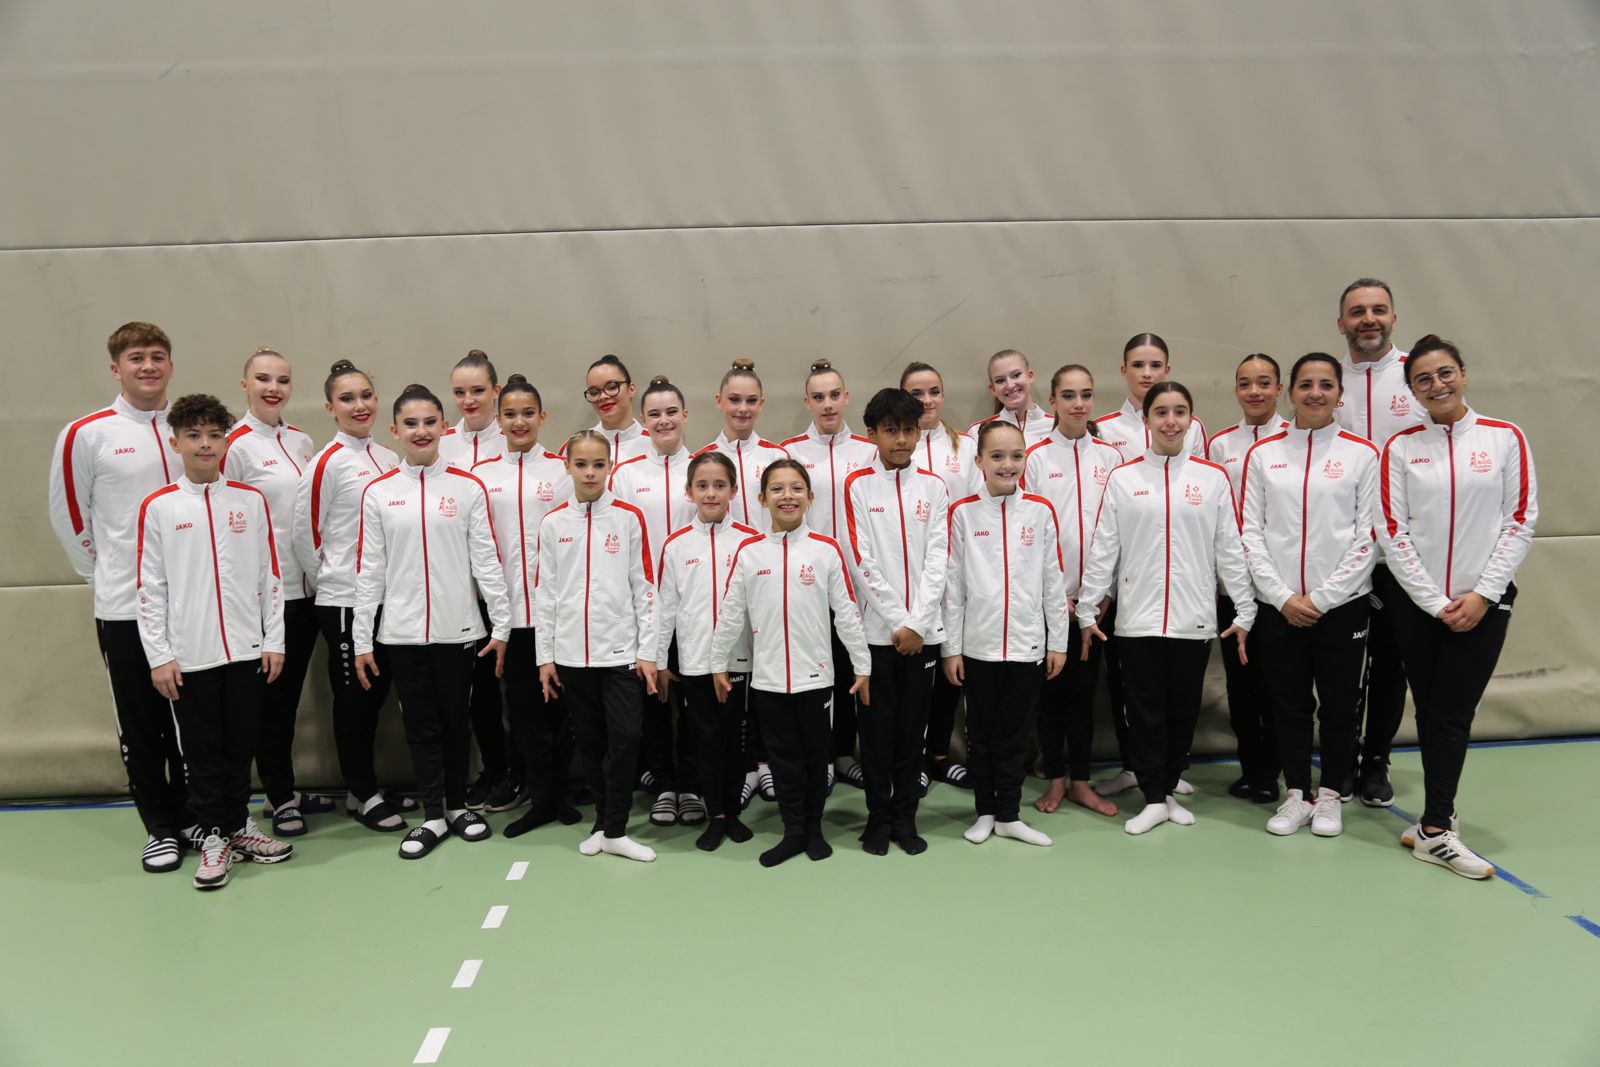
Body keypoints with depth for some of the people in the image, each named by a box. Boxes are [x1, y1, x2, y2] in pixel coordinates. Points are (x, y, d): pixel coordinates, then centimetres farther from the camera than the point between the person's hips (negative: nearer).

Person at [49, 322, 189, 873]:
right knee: (141, 724, 6)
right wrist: (104, 571, 7)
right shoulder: (86, 433, -4)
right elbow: (68, 512, 3)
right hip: (124, 606, -3)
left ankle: (192, 814, 27)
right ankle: (160, 827, 20)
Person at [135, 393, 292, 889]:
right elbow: (150, 587, -2)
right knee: (202, 750, 7)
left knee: (241, 745, 11)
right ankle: (215, 836, 20)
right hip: (189, 655, -1)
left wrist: (274, 641, 3)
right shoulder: (157, 507, -2)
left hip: (245, 648, 2)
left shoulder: (251, 501, 3)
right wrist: (159, 656, -5)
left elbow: (270, 575, 6)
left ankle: (237, 824, 27)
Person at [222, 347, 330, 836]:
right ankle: (280, 797, 17)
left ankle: (283, 790, 27)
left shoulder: (302, 442, 10)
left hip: (304, 588, 6)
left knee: (291, 691, 14)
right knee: (271, 695, 4)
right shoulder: (235, 446, -8)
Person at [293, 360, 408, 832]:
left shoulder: (389, 459, 9)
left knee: (377, 691, 14)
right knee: (353, 696, 5)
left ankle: (368, 784, 27)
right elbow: (304, 532, -9)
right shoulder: (326, 463, -10)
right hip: (344, 599, -6)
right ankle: (361, 793, 17)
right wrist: (330, 577, 0)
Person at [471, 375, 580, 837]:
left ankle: (559, 793, 19)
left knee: (558, 702, 5)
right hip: (507, 606, 2)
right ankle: (539, 798, 17)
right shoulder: (480, 474, 8)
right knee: (523, 704, 7)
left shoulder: (562, 470, 4)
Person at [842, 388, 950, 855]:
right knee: (878, 726, 5)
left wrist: (917, 624, -9)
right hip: (876, 627, -2)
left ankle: (906, 818, 20)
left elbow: (937, 560, 0)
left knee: (913, 726, 8)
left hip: (923, 630, 2)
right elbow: (861, 562, -7)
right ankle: (878, 819, 18)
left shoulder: (934, 487, 7)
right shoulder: (857, 486, -1)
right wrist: (897, 621, -11)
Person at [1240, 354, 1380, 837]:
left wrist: (1323, 598, -9)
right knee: (1288, 704, 9)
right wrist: (1283, 597, -7)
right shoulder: (1262, 453, 4)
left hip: (1341, 604, -1)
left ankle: (1329, 796, 24)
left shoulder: (1362, 454, 0)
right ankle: (1296, 795, 24)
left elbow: (1368, 537, -4)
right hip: (1277, 606, 1)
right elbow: (1249, 531, 1)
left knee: (1338, 705, 8)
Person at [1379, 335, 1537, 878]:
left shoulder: (1505, 438, 1)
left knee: (1452, 713, -2)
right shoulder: (1400, 447, 1)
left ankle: (1434, 826, 7)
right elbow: (1393, 531, -3)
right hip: (1417, 604, 1)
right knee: (1432, 712, 7)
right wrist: (1435, 602, -8)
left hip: (1484, 600, -1)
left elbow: (1521, 522, -2)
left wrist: (1481, 594, -9)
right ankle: (1440, 821, 18)